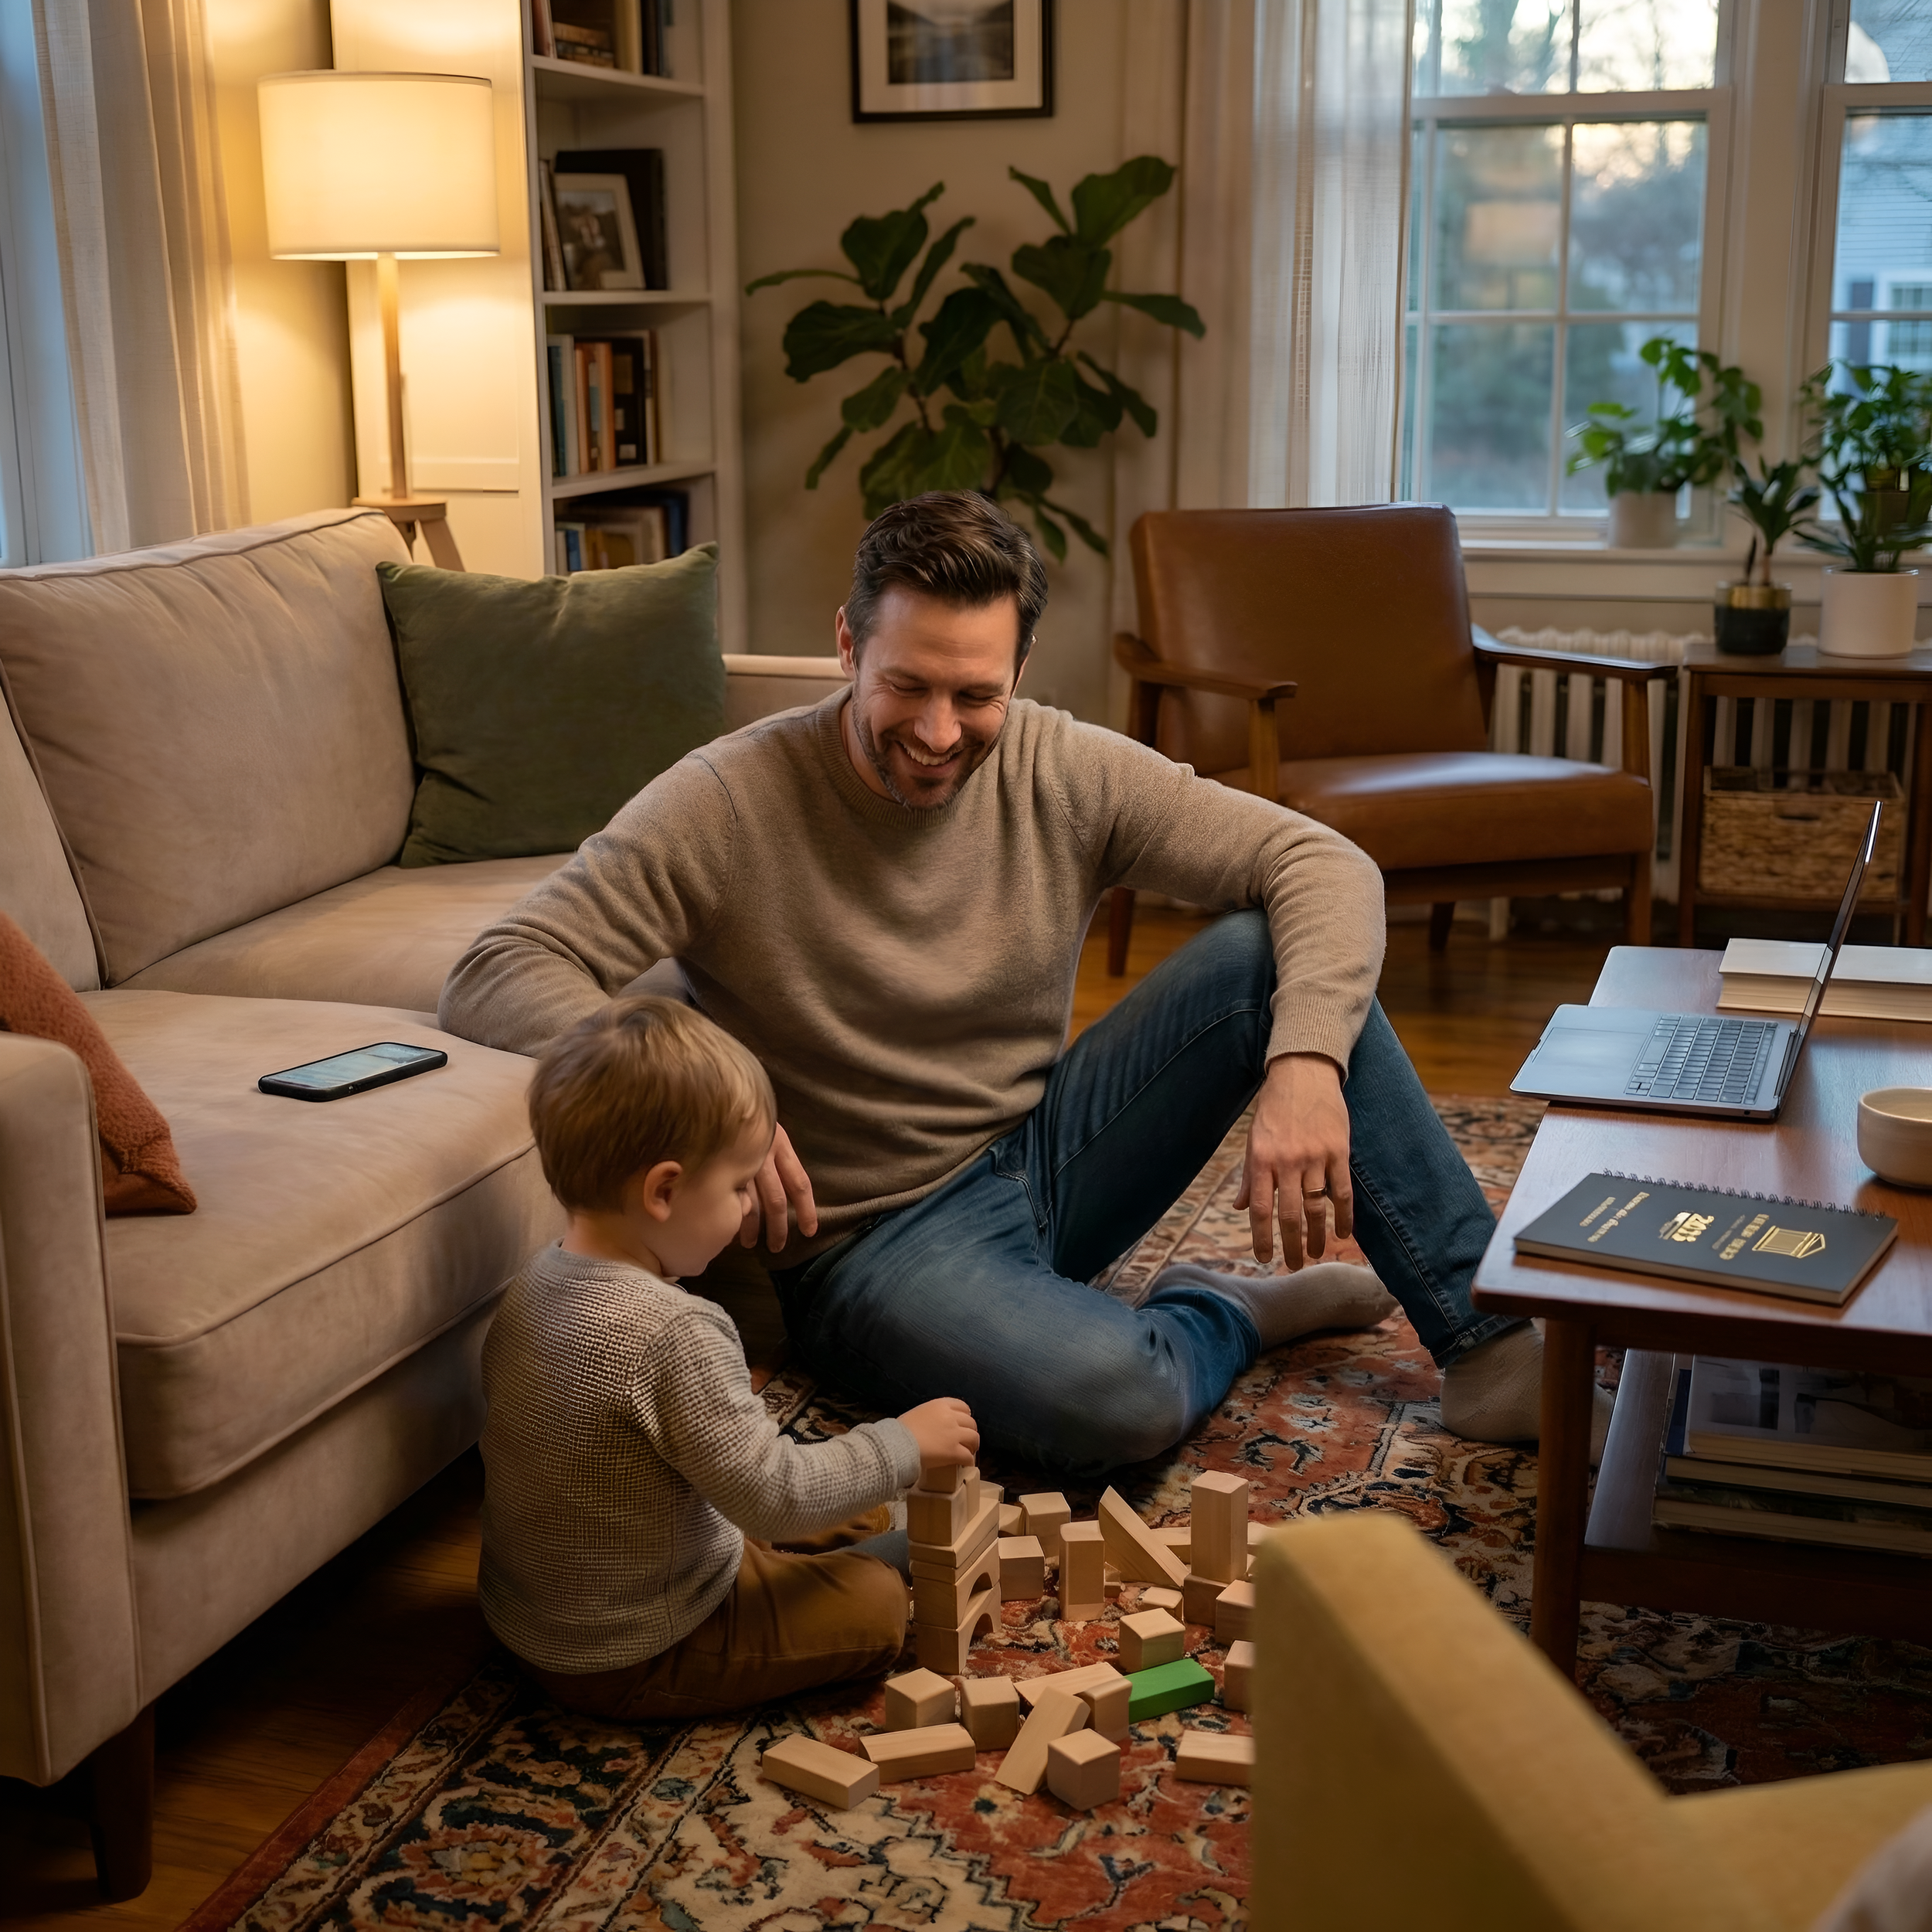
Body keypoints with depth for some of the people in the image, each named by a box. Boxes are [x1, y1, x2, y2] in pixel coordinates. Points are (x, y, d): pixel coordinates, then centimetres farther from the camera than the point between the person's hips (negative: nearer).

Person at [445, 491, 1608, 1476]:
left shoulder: (1066, 774, -7)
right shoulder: (728, 806, -18)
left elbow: (1325, 864, -9)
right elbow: (495, 980, -22)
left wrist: (1305, 1063, -28)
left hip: (1049, 1154, 5)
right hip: (879, 1239, -4)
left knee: (1268, 951, -16)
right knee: (1119, 1398, -35)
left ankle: (1487, 1344, -10)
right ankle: (1233, 1314, 4)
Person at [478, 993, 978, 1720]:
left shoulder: (536, 1285, -5)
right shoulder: (673, 1332, -32)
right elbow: (773, 1495, -26)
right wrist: (902, 1445, -12)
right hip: (628, 1665, -9)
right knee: (876, 1601, -1)